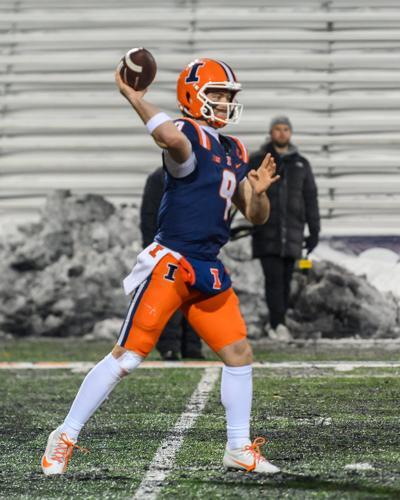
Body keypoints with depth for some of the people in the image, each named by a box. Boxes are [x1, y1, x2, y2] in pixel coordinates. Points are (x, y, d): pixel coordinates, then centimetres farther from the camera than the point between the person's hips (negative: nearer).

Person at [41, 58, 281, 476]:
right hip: (170, 263, -8)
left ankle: (239, 449, 20)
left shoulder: (233, 152, 15)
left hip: (208, 269, 8)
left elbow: (256, 216, 17)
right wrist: (135, 99, -26)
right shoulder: (187, 136, -10)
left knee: (239, 354, 7)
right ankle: (65, 437, 2)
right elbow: (171, 137, -38)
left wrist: (257, 190, -4)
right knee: (127, 355, -8)